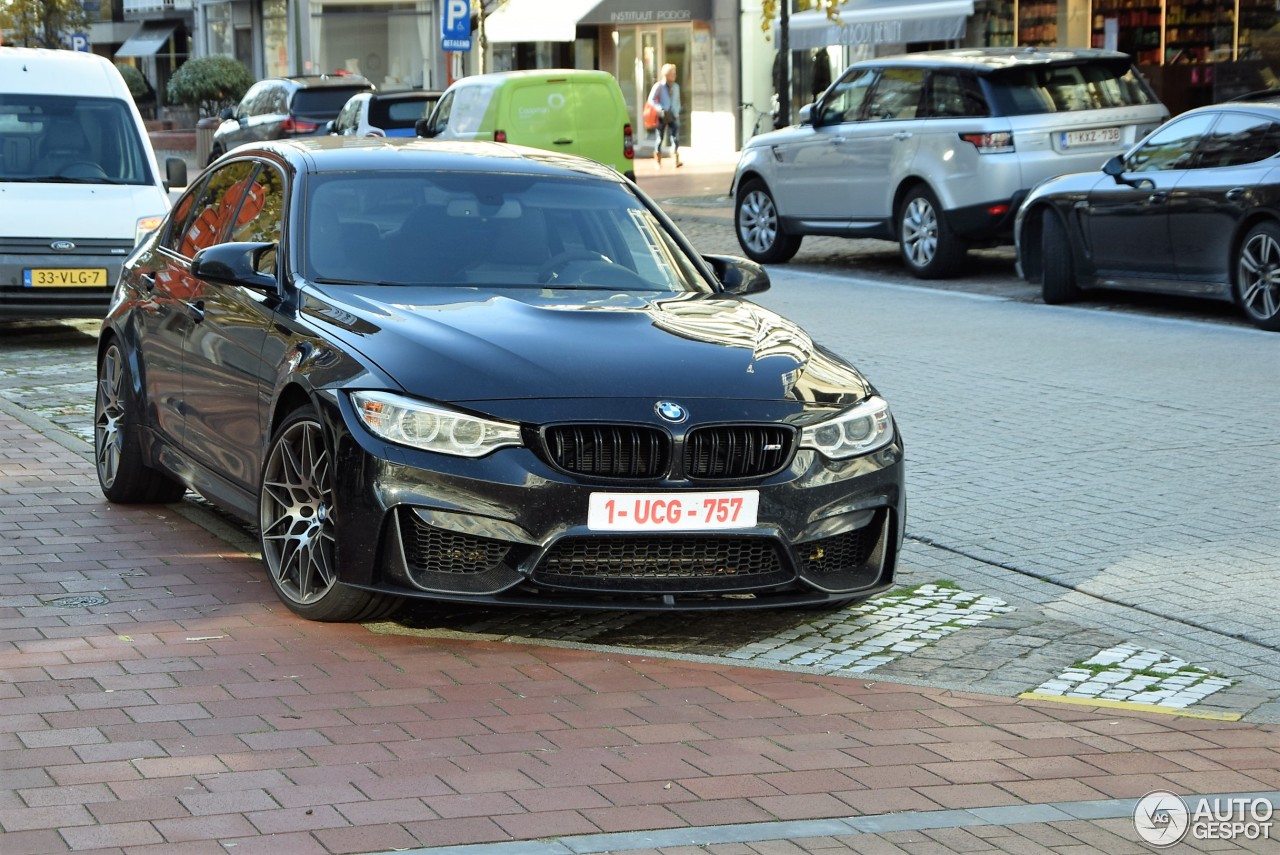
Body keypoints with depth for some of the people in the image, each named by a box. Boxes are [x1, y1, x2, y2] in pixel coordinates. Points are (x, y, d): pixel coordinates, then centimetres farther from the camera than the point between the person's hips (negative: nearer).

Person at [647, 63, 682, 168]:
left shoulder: (676, 86, 10)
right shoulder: (658, 86, -5)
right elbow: (651, 100, -7)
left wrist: (677, 111, 6)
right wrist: (661, 109, -19)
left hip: (673, 116, 4)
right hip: (662, 117, -4)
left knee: (675, 138, -9)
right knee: (660, 138, 4)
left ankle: (676, 161, -13)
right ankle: (658, 162, 12)